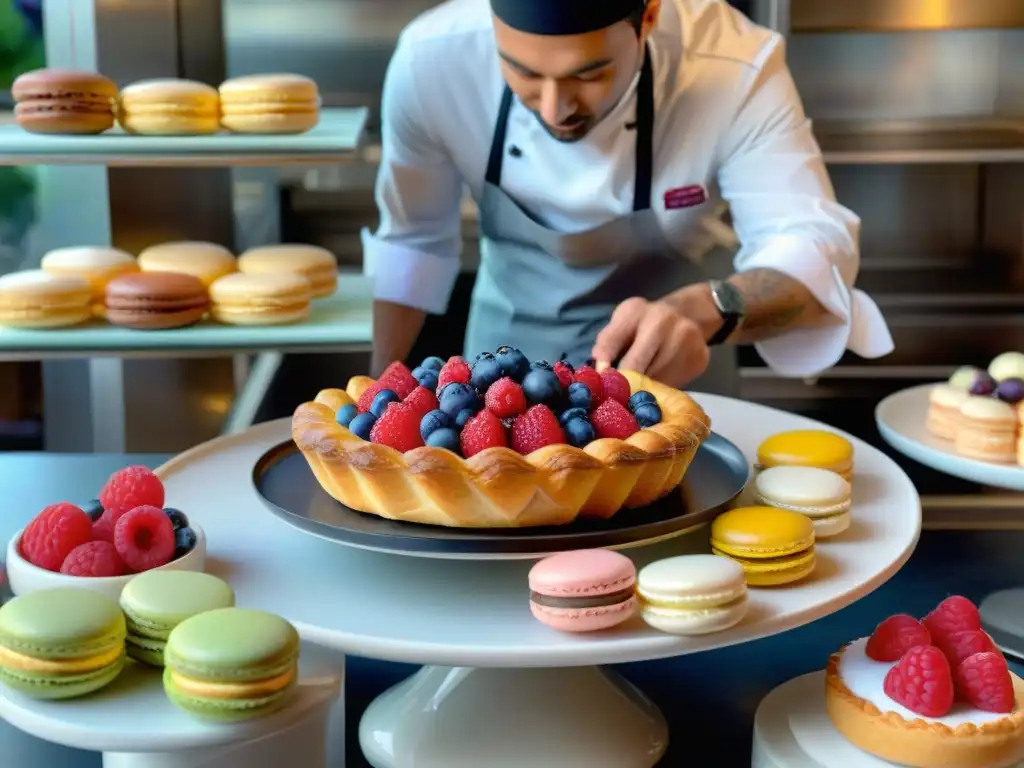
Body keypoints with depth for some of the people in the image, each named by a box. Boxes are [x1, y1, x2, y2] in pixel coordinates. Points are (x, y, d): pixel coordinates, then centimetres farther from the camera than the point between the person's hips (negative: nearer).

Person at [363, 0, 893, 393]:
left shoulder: (736, 67, -32)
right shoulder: (430, 61, -25)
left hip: (668, 350, -1)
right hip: (511, 332, 2)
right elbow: (413, 239, -9)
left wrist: (705, 313, -54)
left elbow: (815, 244, -34)